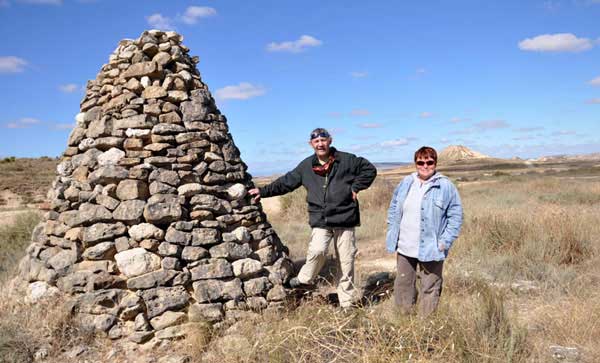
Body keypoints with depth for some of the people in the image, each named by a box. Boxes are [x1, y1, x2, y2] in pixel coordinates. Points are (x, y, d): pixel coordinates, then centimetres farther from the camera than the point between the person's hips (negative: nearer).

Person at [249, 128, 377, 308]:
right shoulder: (306, 166, 8)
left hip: (344, 218, -1)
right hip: (320, 219, 1)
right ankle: (305, 279, 4)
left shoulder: (346, 160, 0)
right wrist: (263, 191, 8)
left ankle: (347, 302, 18)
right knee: (317, 250, -25)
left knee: (346, 261, 4)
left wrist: (355, 187, -1)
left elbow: (369, 169, 8)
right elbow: (285, 182, 13)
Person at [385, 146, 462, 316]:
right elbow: (393, 208, 13)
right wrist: (392, 234, 6)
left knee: (430, 288, 7)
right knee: (403, 284, 15)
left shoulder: (446, 186, -6)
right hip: (405, 247, 4)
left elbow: (455, 215, -6)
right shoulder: (406, 183, 6)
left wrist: (445, 241, -12)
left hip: (431, 249, -4)